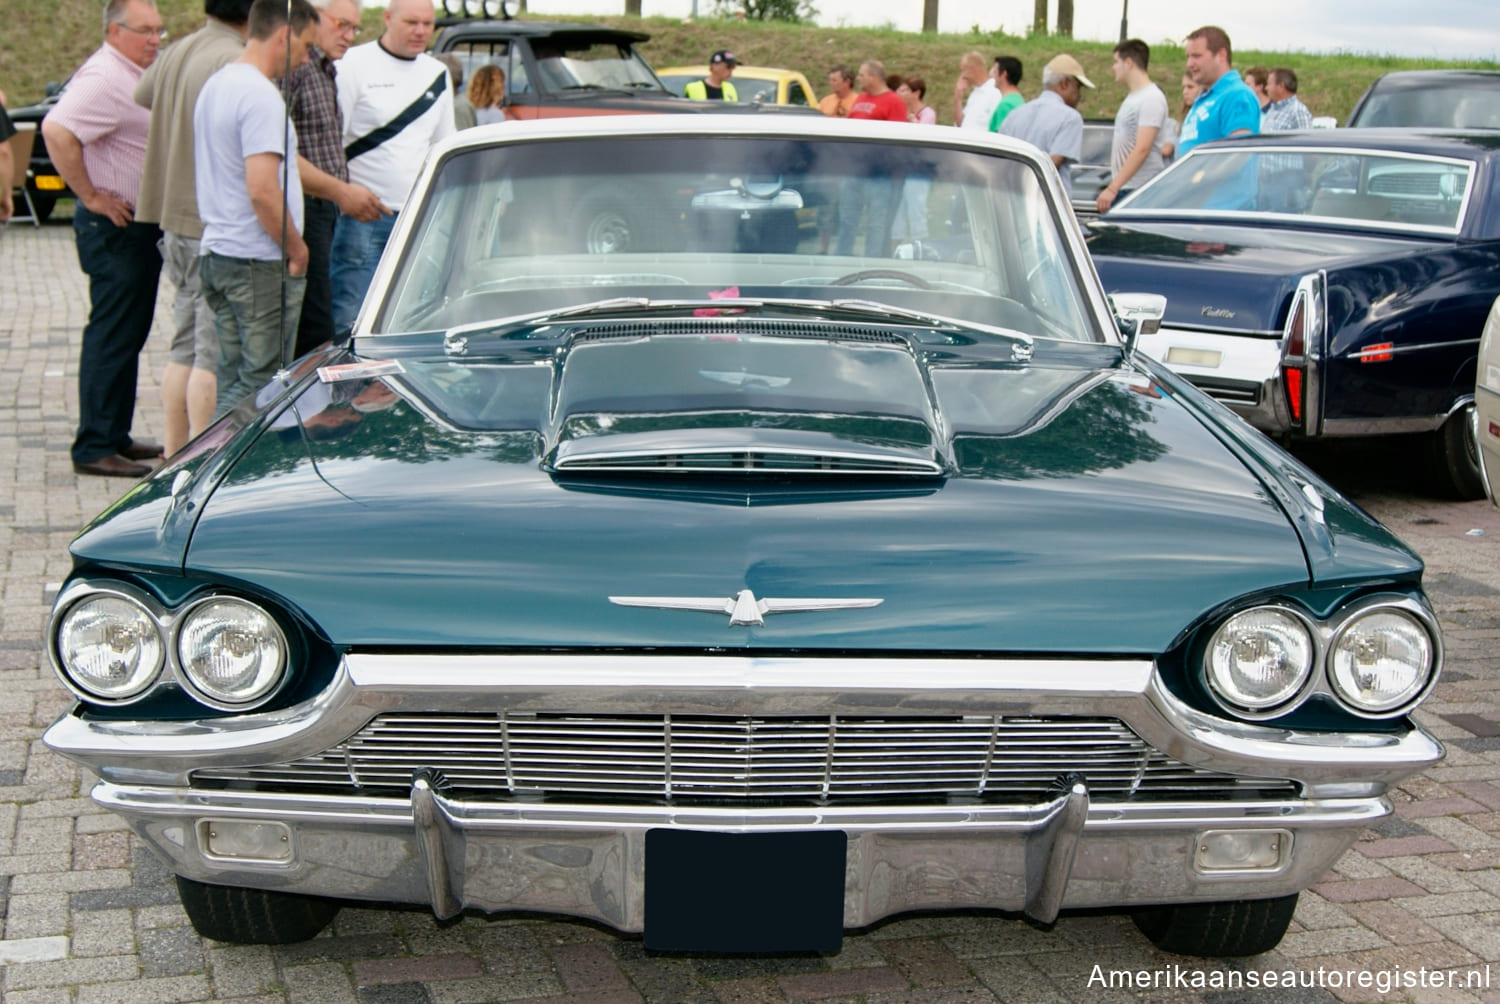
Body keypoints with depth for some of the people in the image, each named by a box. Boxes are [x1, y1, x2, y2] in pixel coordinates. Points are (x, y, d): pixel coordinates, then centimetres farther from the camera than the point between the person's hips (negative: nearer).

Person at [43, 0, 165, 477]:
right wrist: (90, 196, -23)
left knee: (129, 334, 15)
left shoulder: (136, 76, 15)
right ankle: (94, 448, -4)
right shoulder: (103, 77, -17)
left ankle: (116, 436, 23)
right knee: (111, 336, -8)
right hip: (115, 227, -10)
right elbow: (56, 130, -30)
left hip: (142, 226, 10)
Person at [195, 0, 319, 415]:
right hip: (261, 264, -10)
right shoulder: (260, 95, -17)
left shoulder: (215, 85, 15)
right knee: (262, 387, -4)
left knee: (233, 381, 14)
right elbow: (263, 191, -24)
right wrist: (297, 250, -10)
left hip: (217, 254, 10)